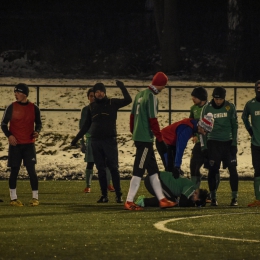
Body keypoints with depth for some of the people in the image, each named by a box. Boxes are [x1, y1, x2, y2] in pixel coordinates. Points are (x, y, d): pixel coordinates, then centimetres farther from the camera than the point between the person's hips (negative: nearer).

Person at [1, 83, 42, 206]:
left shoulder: (34, 108, 3)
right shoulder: (12, 107, 0)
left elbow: (38, 123, 13)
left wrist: (37, 131, -8)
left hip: (29, 144, 0)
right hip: (15, 144, 0)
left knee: (31, 170, -4)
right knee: (14, 171, 1)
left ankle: (35, 197, 3)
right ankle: (13, 198, 9)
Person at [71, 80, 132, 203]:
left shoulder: (112, 103, 2)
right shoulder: (91, 106, 11)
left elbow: (128, 100, -11)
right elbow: (86, 125, 18)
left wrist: (122, 87, -14)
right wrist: (76, 138, 17)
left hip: (110, 141, -3)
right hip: (96, 142, 3)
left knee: (113, 168, -5)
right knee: (101, 170, 3)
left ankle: (118, 195, -3)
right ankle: (104, 195, 6)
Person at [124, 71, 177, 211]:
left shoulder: (140, 95, 12)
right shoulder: (152, 97, -15)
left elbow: (132, 115, 16)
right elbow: (153, 120, -17)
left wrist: (133, 132, 23)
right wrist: (160, 139, -13)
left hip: (138, 136, 10)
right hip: (145, 139, -10)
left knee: (153, 170, 13)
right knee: (139, 170, -6)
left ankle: (161, 199, 17)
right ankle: (129, 202, -5)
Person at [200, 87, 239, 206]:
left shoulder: (230, 107, 1)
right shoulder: (207, 108, -1)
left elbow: (234, 126, 6)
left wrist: (234, 143, 0)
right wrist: (204, 147, 0)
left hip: (228, 142, 1)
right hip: (213, 142, 0)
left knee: (233, 169, -5)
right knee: (213, 170, -5)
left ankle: (234, 197, 1)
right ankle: (213, 198, 4)